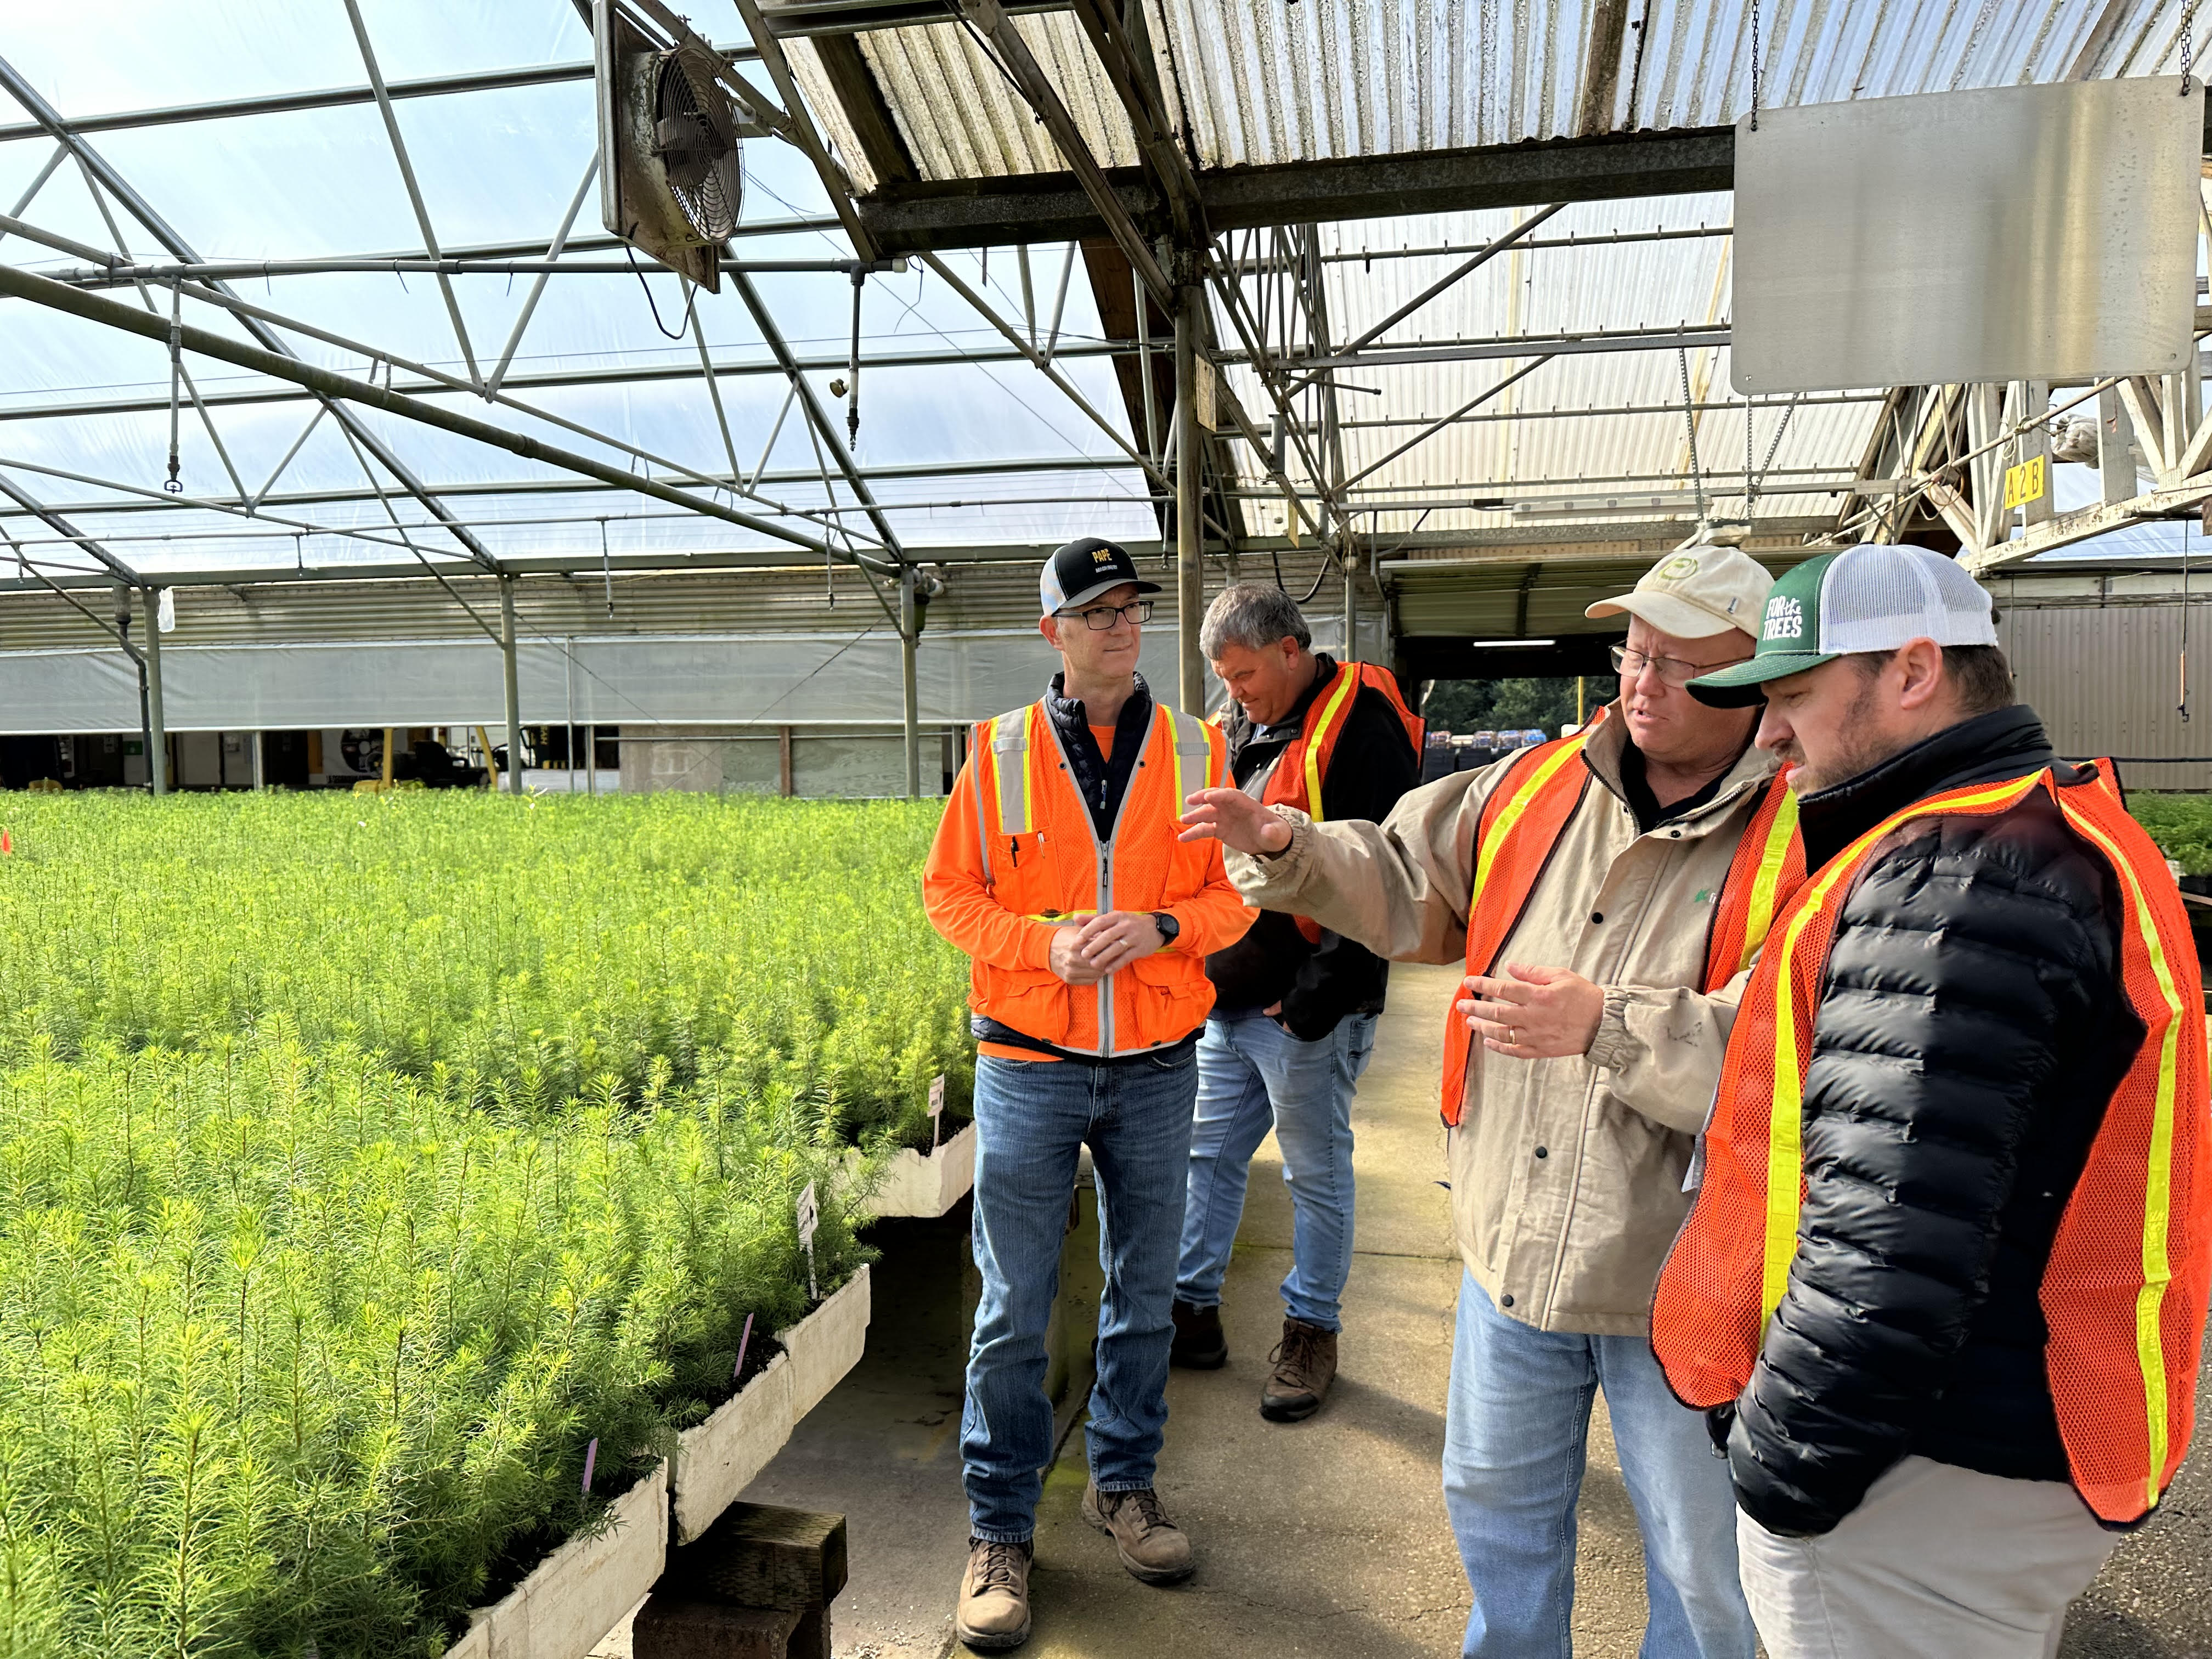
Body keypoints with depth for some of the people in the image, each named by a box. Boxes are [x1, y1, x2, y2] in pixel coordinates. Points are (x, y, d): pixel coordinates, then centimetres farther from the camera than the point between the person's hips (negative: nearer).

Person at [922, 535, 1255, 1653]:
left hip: (1157, 1067, 2)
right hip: (1030, 1065, -1)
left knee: (1143, 1295, 15)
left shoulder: (1196, 753, 1)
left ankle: (1124, 1484, 37)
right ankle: (999, 1530, 22)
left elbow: (1234, 895, 4)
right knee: (1013, 1310, 5)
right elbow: (949, 892, 1)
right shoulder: (1000, 752, -2)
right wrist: (1046, 942, -15)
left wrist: (1160, 927, -15)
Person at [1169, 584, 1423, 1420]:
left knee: (1316, 1175, 8)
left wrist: (1320, 995, -20)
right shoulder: (1244, 728, 10)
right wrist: (1199, 960, 11)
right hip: (1229, 1004, 8)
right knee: (1208, 1155, 15)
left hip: (1305, 1013, -8)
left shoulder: (1361, 731, -15)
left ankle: (1311, 1331, 25)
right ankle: (1191, 1313, 29)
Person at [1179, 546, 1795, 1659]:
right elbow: (1405, 888, 10)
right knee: (1496, 1498, 27)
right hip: (1513, 1249, 5)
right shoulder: (1538, 786, 0)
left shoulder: (1802, 842, -17)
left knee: (1705, 1562, 18)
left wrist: (1607, 1026, -34)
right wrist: (1289, 850, -6)